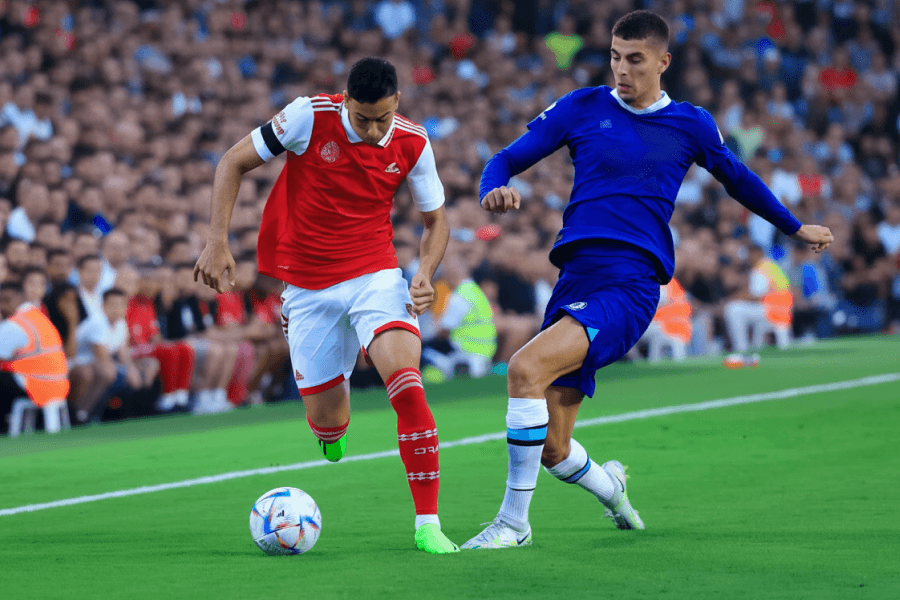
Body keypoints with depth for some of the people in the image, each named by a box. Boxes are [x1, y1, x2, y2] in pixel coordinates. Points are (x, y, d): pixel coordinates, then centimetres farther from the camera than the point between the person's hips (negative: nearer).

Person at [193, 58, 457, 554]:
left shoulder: (412, 144, -7)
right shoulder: (311, 117, -14)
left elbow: (435, 218, 8)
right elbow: (233, 163, -4)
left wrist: (425, 272, -12)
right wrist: (217, 242, -12)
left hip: (375, 276, 0)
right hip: (307, 285, 0)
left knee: (406, 385, -24)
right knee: (326, 423, 4)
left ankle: (428, 523, -18)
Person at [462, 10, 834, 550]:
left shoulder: (691, 125, 10)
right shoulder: (581, 109, 10)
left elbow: (737, 178, 28)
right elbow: (507, 160, 9)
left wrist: (795, 227, 40)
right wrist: (494, 191, -15)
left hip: (632, 286, -3)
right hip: (576, 276, 3)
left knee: (526, 368, -28)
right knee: (551, 449, 0)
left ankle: (513, 522, -19)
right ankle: (609, 485, 37)